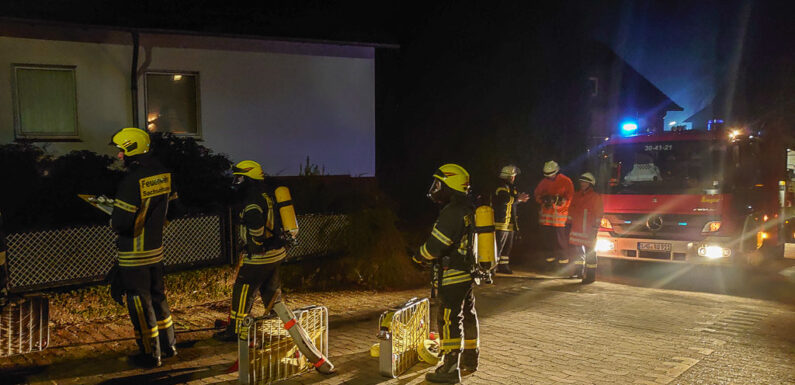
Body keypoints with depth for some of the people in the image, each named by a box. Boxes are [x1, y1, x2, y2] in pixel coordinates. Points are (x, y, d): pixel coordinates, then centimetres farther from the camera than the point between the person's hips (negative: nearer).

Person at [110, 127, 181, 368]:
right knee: (157, 296, 20)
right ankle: (168, 346, 30)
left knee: (140, 304, 5)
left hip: (134, 255, -7)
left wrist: (114, 221, -1)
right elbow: (172, 209, 12)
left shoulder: (132, 181, -23)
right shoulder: (164, 174, 1)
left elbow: (120, 223, -23)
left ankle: (150, 355, 15)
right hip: (156, 249, 8)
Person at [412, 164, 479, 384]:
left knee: (449, 320, -5)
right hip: (469, 273, 10)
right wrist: (430, 259, 17)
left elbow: (435, 245, -21)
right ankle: (470, 359, 32)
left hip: (454, 275, -10)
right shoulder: (469, 209, 10)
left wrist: (418, 258, -1)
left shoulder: (452, 212, -21)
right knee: (468, 315, 19)